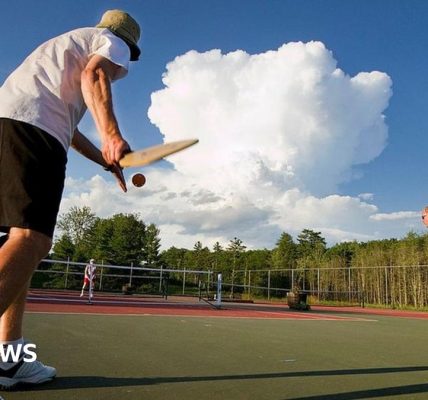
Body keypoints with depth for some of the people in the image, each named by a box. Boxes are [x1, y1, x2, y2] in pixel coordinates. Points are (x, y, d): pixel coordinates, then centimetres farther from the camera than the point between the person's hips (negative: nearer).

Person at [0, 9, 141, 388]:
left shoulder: (67, 44, 39)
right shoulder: (113, 41, 15)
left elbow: (65, 124, 39)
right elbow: (93, 74, -10)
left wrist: (108, 160, 44)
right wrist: (111, 135, -24)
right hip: (31, 129, -9)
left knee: (32, 242, 8)